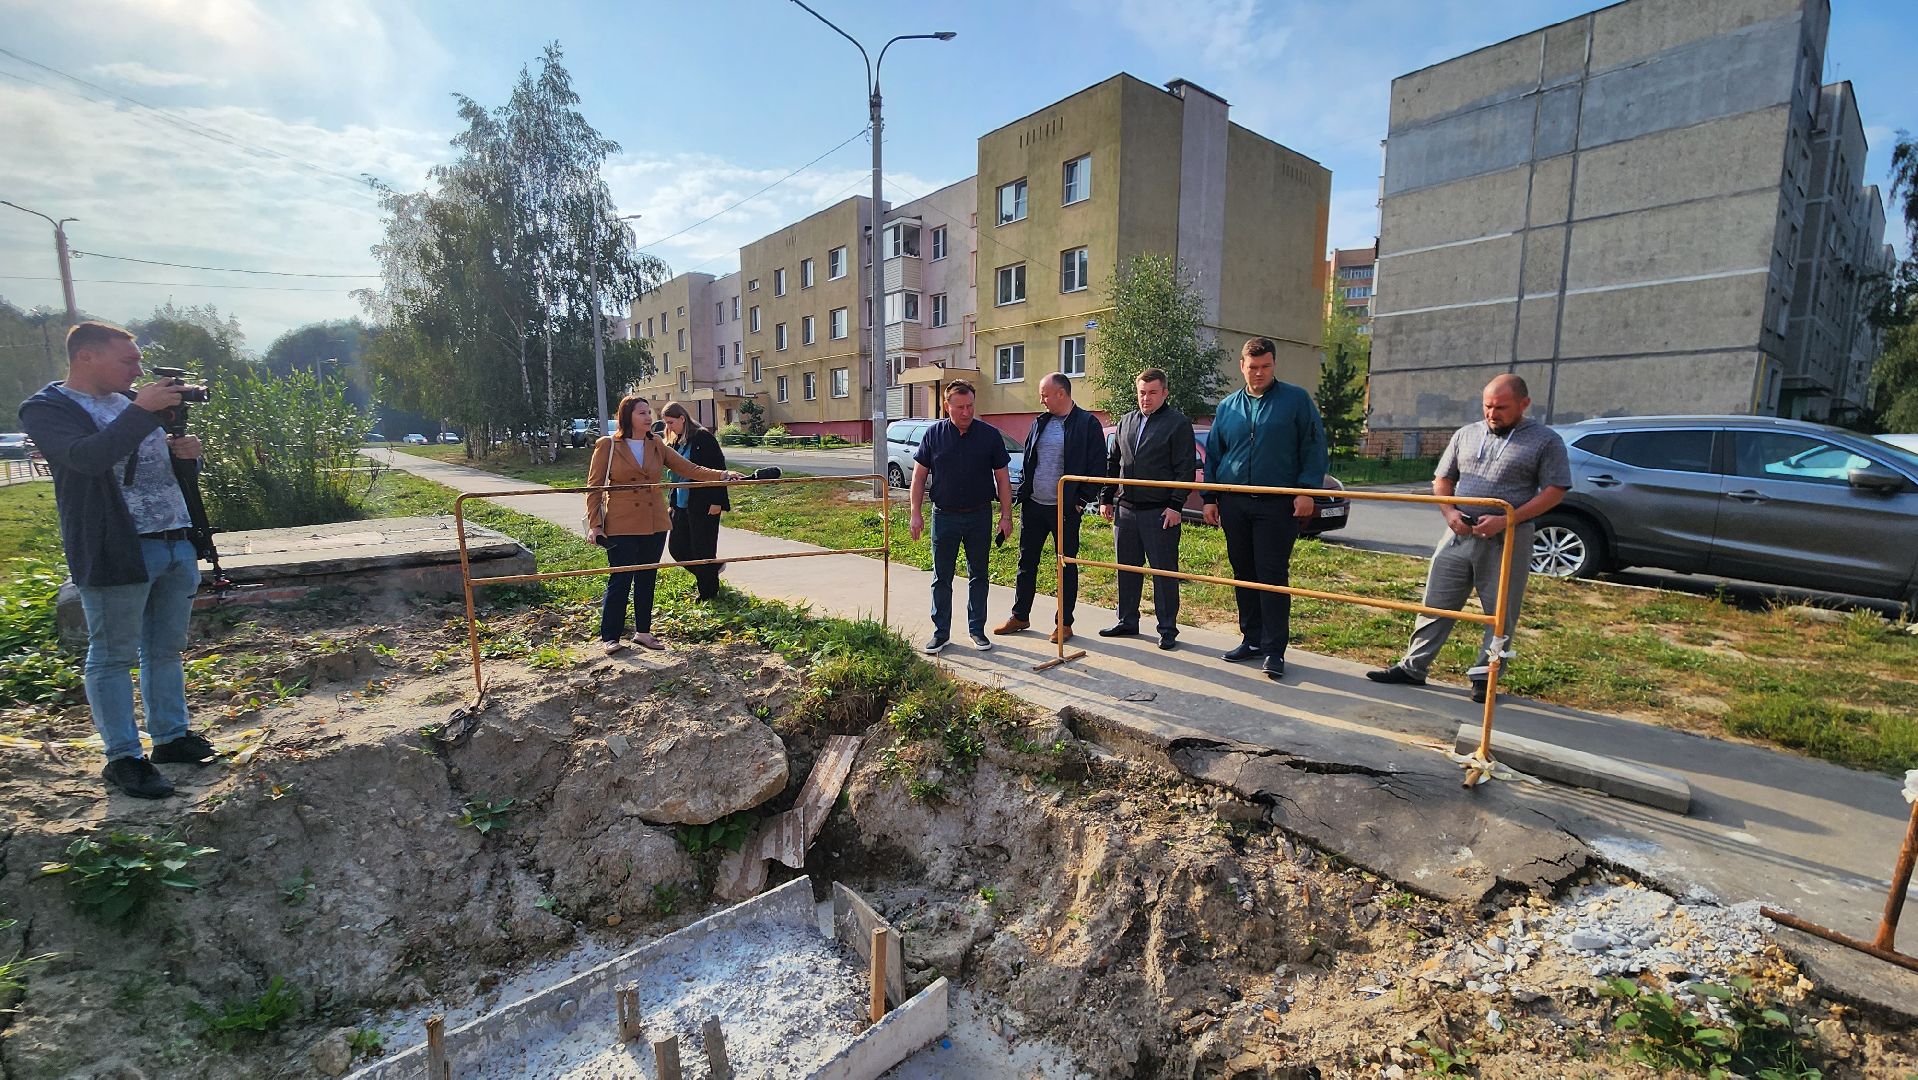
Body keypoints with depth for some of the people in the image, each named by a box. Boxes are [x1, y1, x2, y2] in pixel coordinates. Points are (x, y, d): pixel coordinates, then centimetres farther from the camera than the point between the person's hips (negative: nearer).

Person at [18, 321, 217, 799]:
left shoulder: (134, 401, 15)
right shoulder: (45, 409, -4)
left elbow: (177, 470, 21)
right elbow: (88, 456, -24)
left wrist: (186, 453, -2)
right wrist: (141, 410, -25)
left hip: (177, 544, 6)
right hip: (116, 552, -6)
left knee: (166, 649, 14)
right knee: (114, 656, 3)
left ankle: (171, 737, 25)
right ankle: (123, 757, 12)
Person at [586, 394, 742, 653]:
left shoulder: (656, 445, 8)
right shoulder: (608, 445, -3)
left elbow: (689, 469, 3)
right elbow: (594, 487, -2)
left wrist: (722, 475, -9)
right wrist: (594, 524, -9)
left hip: (655, 524, 5)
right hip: (621, 526, -4)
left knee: (647, 579, 12)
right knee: (620, 580, -3)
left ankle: (643, 631, 25)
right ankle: (609, 638, 9)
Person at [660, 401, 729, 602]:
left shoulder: (703, 438, -12)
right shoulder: (674, 442, 12)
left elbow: (718, 469, -15)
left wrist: (717, 501, -18)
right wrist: (672, 500, 18)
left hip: (703, 504, -8)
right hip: (681, 503, 8)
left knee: (702, 549, 1)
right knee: (677, 547, 8)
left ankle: (709, 592, 17)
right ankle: (711, 570, 29)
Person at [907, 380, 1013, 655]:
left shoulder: (990, 435, -2)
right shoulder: (934, 434, -1)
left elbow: (1002, 479, 2)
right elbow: (919, 476, 3)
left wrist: (1005, 516, -2)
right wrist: (916, 513, -2)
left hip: (979, 517, 0)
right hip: (944, 516, 0)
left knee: (979, 575, 10)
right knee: (941, 578, 6)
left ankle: (977, 629, 23)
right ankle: (941, 632, 17)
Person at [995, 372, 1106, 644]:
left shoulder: (1087, 423, -8)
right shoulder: (1040, 422, 10)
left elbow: (1097, 466, -9)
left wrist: (1082, 500, -10)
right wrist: (1022, 493, 9)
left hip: (1066, 508, -6)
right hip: (1033, 505, 6)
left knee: (1067, 565, 6)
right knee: (1027, 562, 12)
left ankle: (1064, 623, 17)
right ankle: (1020, 616, 25)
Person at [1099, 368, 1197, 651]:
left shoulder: (1178, 423, -4)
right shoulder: (1126, 422, 13)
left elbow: (1186, 468, -8)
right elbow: (1112, 462, 19)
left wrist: (1176, 505, -15)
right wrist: (1106, 498, 14)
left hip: (1160, 512, -6)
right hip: (1125, 509, 6)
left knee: (1164, 572, 1)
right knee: (1127, 569, 13)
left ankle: (1168, 629, 11)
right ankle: (1127, 621, 25)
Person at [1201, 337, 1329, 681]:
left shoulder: (1296, 399, 1)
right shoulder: (1227, 407, 12)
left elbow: (1314, 446, -1)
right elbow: (1212, 455, 16)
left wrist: (1307, 489, -11)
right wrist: (1210, 497, 10)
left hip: (1277, 504, -4)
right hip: (1234, 504, 4)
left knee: (1273, 575, -5)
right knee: (1243, 573, 9)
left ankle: (1274, 650, 1)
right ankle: (1252, 640, 21)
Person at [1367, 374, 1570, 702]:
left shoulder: (1545, 441, 0)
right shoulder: (1466, 435, 11)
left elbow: (1554, 490, -5)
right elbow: (1442, 480, 16)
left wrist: (1507, 520, -16)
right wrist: (1449, 512, -4)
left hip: (1508, 541, -3)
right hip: (1459, 535, 3)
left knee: (1500, 613, 5)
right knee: (1436, 604, 5)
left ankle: (1484, 677, 16)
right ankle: (1413, 667, 11)